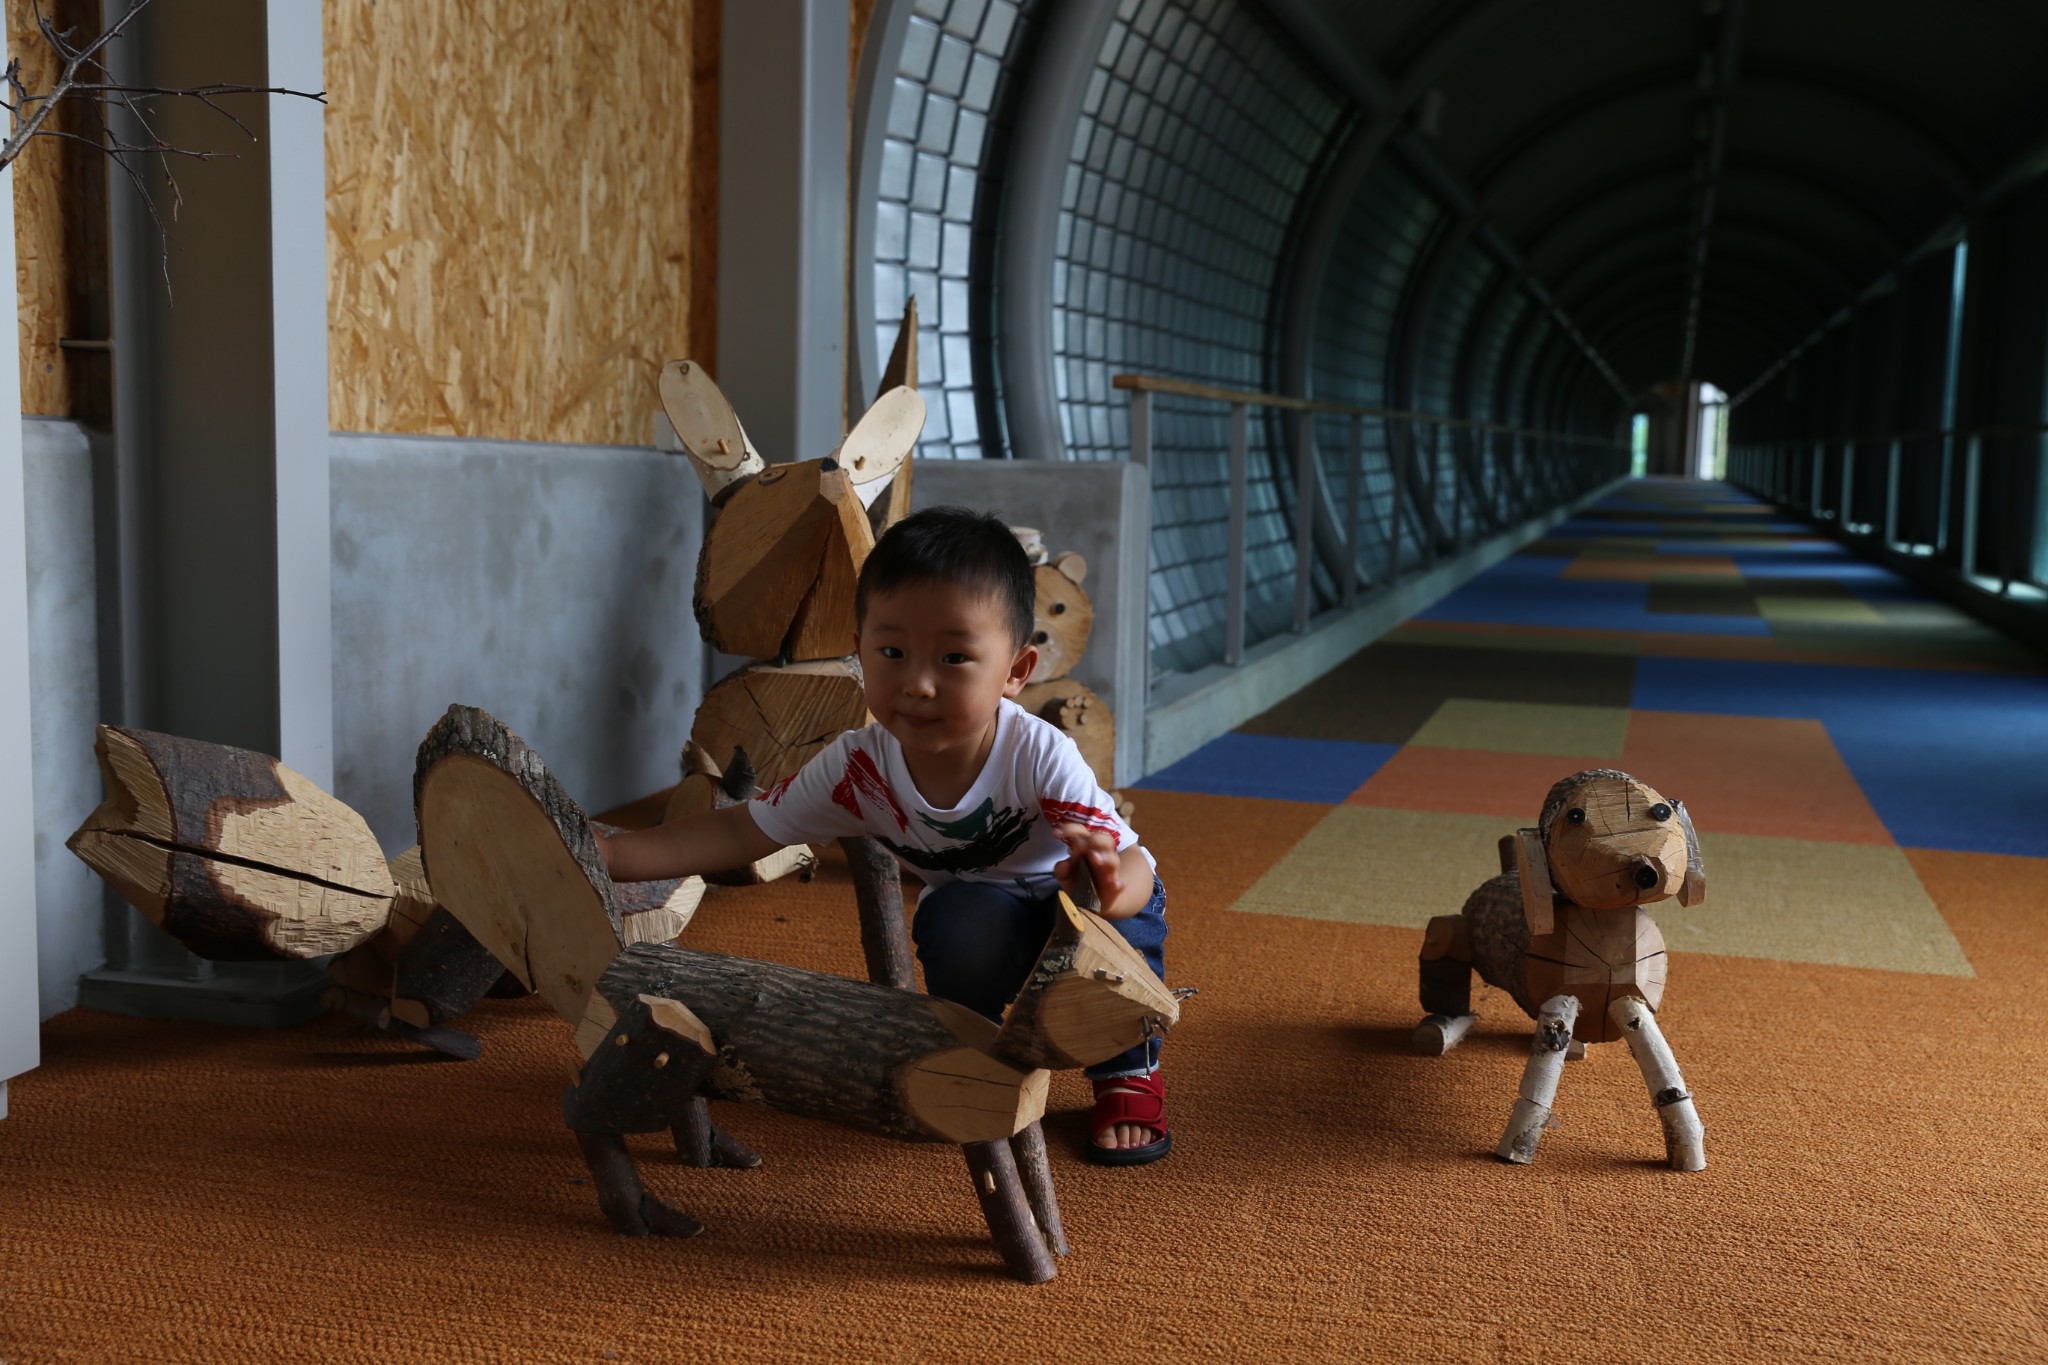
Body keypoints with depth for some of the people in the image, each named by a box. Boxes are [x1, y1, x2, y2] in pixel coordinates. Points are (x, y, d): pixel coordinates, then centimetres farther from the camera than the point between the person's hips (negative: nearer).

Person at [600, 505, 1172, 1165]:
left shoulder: (1038, 757, -36)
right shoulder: (858, 768, -25)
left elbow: (1134, 868, -41)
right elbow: (742, 832, -16)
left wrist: (1110, 884, -67)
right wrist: (605, 856, -27)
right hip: (989, 934, 2)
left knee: (1109, 919, -35)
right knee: (959, 921, -33)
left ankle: (1129, 1074, -5)